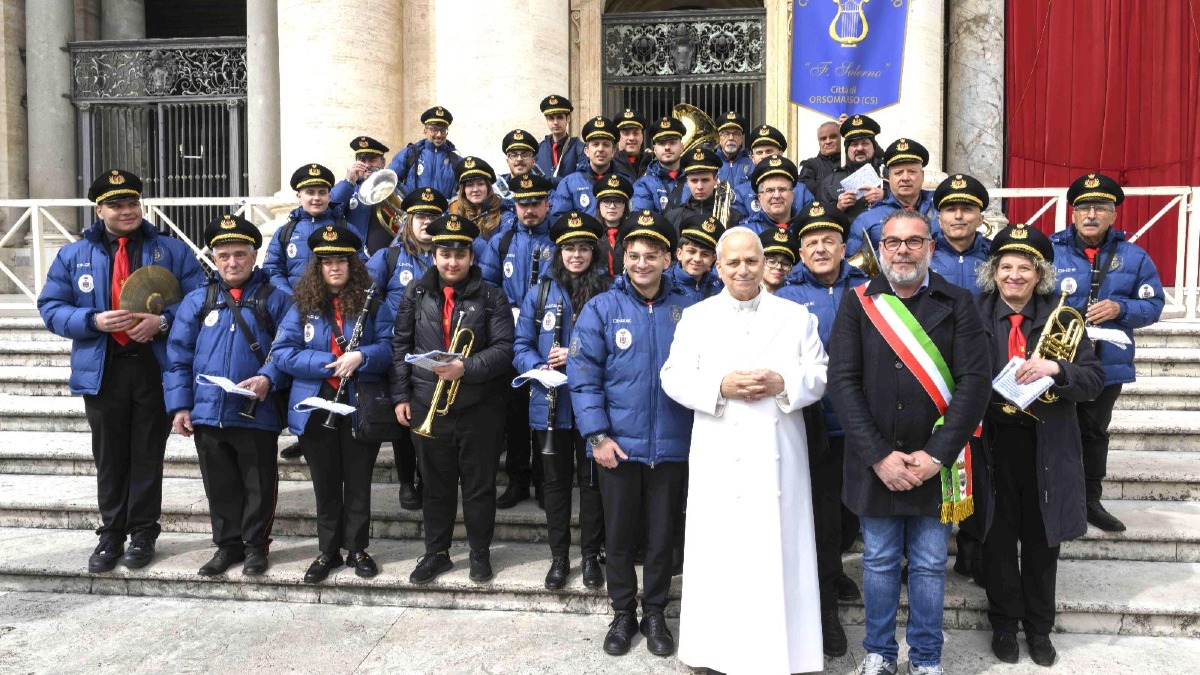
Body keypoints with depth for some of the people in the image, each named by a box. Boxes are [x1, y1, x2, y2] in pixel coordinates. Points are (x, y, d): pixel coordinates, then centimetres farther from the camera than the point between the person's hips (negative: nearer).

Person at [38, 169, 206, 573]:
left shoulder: (172, 251, 4)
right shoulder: (73, 256, 7)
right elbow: (50, 307, 5)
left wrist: (163, 320, -17)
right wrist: (93, 320, -13)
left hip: (156, 368, -1)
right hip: (102, 371, 1)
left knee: (147, 456, 8)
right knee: (110, 458, 11)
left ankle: (143, 534, 21)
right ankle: (111, 534, 24)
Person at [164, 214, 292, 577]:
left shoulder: (275, 299, 2)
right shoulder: (197, 301, 9)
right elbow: (178, 357, 6)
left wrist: (269, 377, -20)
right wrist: (179, 405, -1)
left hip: (256, 413, -2)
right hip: (207, 413, 3)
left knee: (259, 485, 8)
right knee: (220, 485, 14)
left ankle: (256, 545, 25)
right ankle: (227, 544, 29)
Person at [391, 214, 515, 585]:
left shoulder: (491, 297, -3)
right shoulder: (416, 293, 4)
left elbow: (504, 348, -9)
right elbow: (400, 345, 6)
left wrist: (466, 367, -23)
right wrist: (400, 395, 1)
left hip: (478, 408, -2)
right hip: (427, 406, 2)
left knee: (479, 485, 8)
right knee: (436, 485, 13)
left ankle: (480, 553, 25)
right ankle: (436, 552, 28)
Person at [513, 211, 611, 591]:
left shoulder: (608, 293, -2)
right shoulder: (541, 292, 4)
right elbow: (521, 346, 4)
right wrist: (539, 368, -16)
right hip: (552, 403, 2)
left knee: (591, 480, 9)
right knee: (556, 481, 12)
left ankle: (591, 555, 25)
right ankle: (559, 556, 26)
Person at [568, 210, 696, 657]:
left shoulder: (686, 310, 1)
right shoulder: (601, 309, -3)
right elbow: (583, 376, -6)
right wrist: (597, 435, -13)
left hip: (671, 446, 1)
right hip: (618, 445, -1)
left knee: (662, 535, 13)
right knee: (618, 534, 12)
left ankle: (654, 613, 31)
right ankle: (623, 613, 30)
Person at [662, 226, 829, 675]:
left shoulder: (796, 316, 10)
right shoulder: (696, 317, 8)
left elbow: (821, 376, 6)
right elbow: (673, 378, 2)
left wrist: (783, 384, -14)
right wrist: (721, 386, -14)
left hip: (777, 453, 1)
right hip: (718, 456, 0)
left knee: (778, 550, 3)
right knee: (719, 551, 3)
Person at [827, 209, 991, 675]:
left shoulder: (958, 305, 0)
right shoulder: (857, 303, 1)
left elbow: (975, 381, -7)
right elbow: (842, 381, -5)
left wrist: (936, 455, -14)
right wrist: (878, 456, -12)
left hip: (934, 463, 0)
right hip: (874, 463, 0)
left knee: (929, 565, 10)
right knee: (879, 562, 12)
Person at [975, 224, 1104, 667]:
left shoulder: (1061, 317, 0)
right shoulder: (974, 315, -2)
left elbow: (1094, 380, -5)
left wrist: (1055, 369, -23)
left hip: (1048, 447, 1)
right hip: (994, 443, -1)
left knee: (1042, 539, 13)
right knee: (999, 538, 10)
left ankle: (1039, 627, 31)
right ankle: (1004, 624, 29)